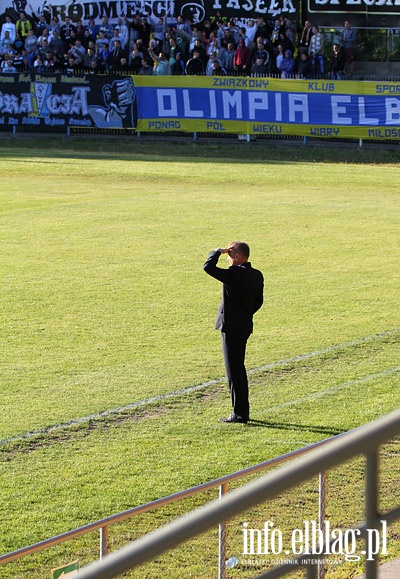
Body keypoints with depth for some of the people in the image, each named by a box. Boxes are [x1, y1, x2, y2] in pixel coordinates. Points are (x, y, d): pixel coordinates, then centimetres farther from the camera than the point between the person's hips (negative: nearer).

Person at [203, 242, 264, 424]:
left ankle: (239, 414, 0)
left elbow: (208, 267, -19)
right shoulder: (257, 275, 7)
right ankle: (242, 411, 24)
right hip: (245, 325, 9)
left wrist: (218, 251, -5)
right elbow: (258, 302, 15)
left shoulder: (234, 274, -20)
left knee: (234, 371, -3)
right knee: (238, 369, 18)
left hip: (231, 327, -9)